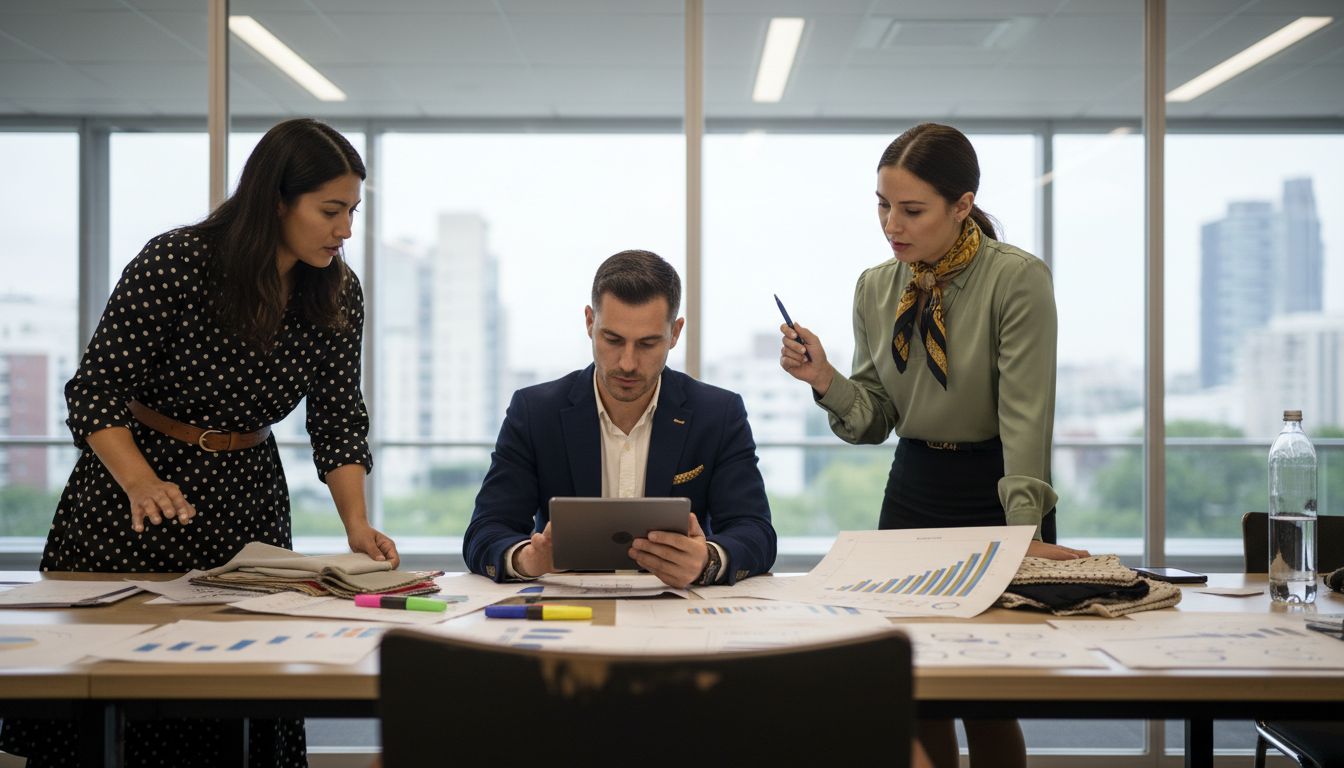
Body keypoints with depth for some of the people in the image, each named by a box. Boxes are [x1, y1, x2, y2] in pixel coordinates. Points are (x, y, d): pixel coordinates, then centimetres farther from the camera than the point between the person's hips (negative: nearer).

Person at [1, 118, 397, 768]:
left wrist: (357, 523, -13)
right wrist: (140, 483, -30)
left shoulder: (337, 293, -4)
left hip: (246, 506, 4)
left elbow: (338, 419, 0)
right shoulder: (174, 263, -18)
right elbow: (95, 392, -15)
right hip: (130, 507, -3)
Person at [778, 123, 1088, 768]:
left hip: (1001, 492, -4)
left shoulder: (1018, 280, -12)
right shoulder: (875, 289, 3)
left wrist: (1023, 532, -26)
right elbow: (875, 422, 6)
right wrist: (825, 380, -13)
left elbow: (1025, 416, -18)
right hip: (913, 491, 4)